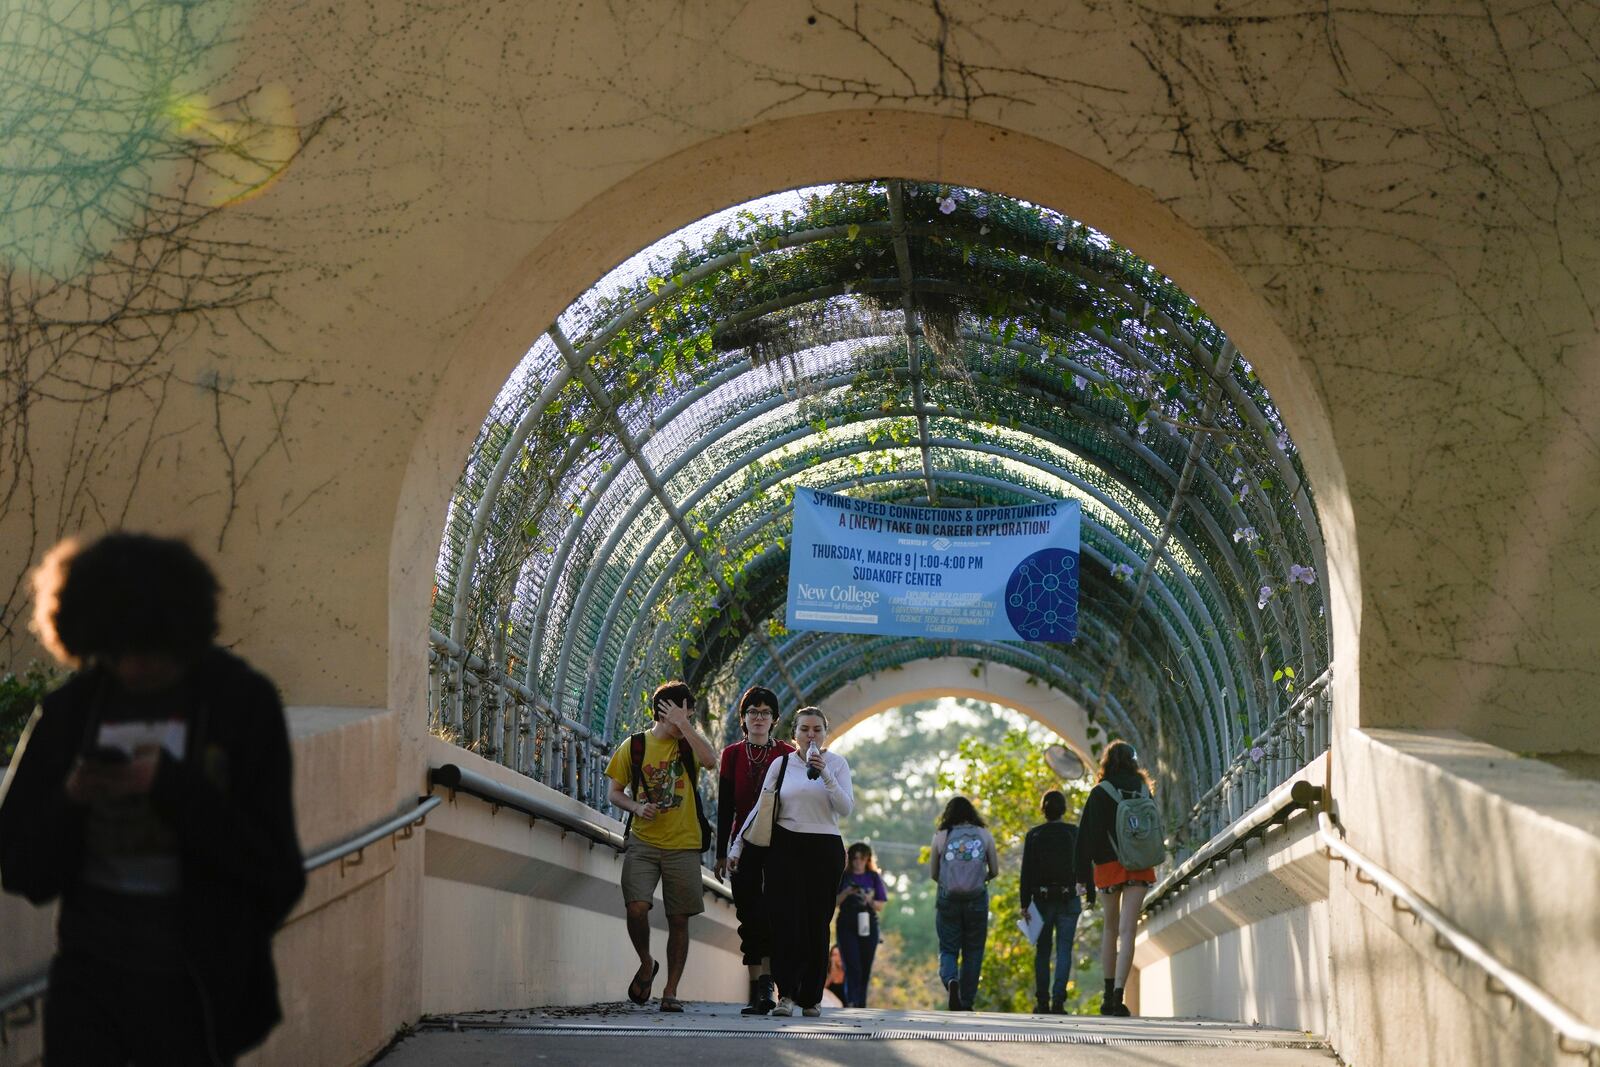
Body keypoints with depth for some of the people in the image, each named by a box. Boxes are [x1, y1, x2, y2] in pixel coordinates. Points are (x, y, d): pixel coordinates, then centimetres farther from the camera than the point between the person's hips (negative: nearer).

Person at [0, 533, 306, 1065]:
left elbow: (274, 864, -9)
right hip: (88, 973, 2)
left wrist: (172, 787, -19)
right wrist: (70, 800, -15)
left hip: (194, 985, -2)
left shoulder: (242, 703, -3)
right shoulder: (69, 711, 4)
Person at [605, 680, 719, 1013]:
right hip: (643, 843, 0)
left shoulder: (689, 744, 4)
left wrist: (683, 723, -15)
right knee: (636, 908, -17)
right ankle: (646, 965, 11)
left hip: (683, 845, 1)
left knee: (679, 920, 2)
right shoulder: (634, 746, 5)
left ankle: (671, 991, 12)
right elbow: (616, 792, 10)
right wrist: (636, 807, -11)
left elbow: (711, 759, -19)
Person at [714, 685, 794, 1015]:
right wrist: (721, 852, 3)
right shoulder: (732, 755, 9)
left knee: (773, 911, -11)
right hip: (744, 842, 2)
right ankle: (756, 990, 0)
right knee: (749, 914, -1)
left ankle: (767, 980, -11)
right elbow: (725, 807, 8)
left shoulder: (787, 754, 4)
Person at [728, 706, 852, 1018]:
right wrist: (737, 845, 7)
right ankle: (786, 994, -11)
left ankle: (811, 997, 9)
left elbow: (846, 808, -6)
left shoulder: (837, 763, 5)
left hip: (824, 849, 0)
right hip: (785, 847, 0)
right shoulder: (781, 764, 7)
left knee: (817, 922, 0)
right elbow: (761, 807, 11)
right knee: (786, 919, -10)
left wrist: (825, 774, -18)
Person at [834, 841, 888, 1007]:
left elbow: (880, 906, 6)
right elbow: (834, 902, 2)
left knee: (865, 970, 4)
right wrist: (846, 892, -14)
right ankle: (850, 1003, -23)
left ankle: (861, 1005, 11)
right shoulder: (844, 877, 6)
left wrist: (870, 901, -13)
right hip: (847, 926, -2)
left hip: (868, 926, 2)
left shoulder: (874, 877, 9)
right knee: (852, 968, -14)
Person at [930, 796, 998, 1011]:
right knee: (973, 952, 10)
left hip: (948, 899, 0)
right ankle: (966, 1003, 8)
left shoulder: (941, 837, 3)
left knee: (948, 949, 7)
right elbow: (994, 871, 10)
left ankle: (950, 980, -23)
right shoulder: (985, 836, 5)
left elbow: (933, 873, 9)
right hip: (976, 899, 0)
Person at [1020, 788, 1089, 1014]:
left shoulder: (1033, 835, 0)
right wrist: (1090, 895, 12)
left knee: (1042, 951, 9)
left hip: (1042, 900, 1)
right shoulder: (1074, 833, 0)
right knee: (1064, 950, 1)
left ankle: (1042, 1001, 7)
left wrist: (1025, 904, -1)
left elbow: (1026, 871, -2)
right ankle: (1058, 1000, -9)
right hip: (1068, 900, -1)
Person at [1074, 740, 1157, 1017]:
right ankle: (1118, 995, -18)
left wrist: (1084, 874, -3)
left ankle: (1109, 994, 17)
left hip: (1108, 867, -1)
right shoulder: (1143, 791, 7)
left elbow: (1088, 834, -5)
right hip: (1139, 868, 1)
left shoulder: (1100, 792, -3)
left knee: (1110, 929, 15)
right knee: (1127, 931, -6)